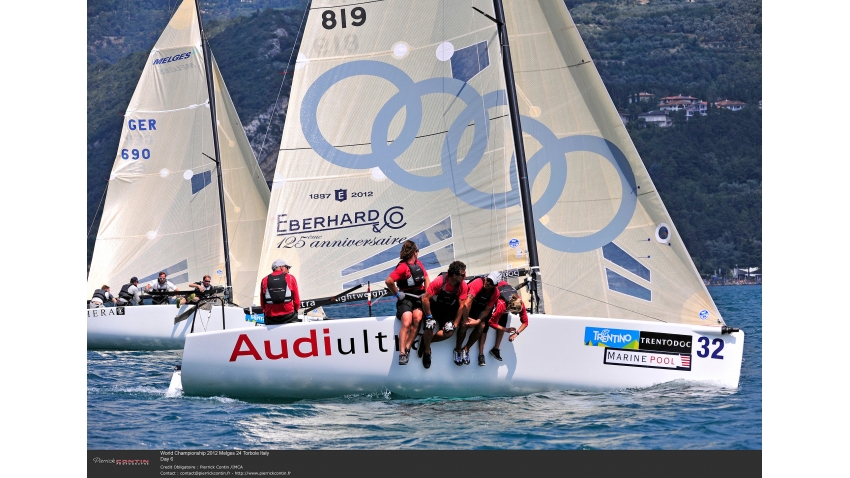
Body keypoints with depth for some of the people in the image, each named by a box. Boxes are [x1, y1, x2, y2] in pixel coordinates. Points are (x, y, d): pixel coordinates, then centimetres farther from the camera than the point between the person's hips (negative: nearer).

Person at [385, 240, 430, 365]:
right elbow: (388, 281, -21)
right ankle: (402, 353, -28)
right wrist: (397, 293, -9)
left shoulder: (418, 264, 16)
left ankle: (407, 348, -21)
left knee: (417, 317, -25)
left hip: (419, 298, 5)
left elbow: (426, 278, 27)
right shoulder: (403, 267, -10)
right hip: (406, 298, -5)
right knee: (406, 322, -26)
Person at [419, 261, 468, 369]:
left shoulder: (463, 286, -15)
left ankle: (426, 340, 2)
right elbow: (425, 299, -22)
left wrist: (455, 323, -15)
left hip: (448, 310, 3)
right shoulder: (439, 281, -25)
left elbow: (461, 306, -11)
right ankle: (427, 351, -1)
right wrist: (429, 317, -20)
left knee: (449, 332, -22)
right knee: (430, 327, -28)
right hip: (434, 307, -3)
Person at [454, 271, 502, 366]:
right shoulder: (478, 283, -29)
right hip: (465, 306, -4)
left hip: (479, 308, 4)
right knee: (464, 324, -28)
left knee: (482, 326, -20)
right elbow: (468, 302, -31)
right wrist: (466, 319, -30)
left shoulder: (495, 293, -12)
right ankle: (458, 350, -6)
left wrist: (478, 321, -26)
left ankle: (466, 349, -2)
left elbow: (487, 310, -10)